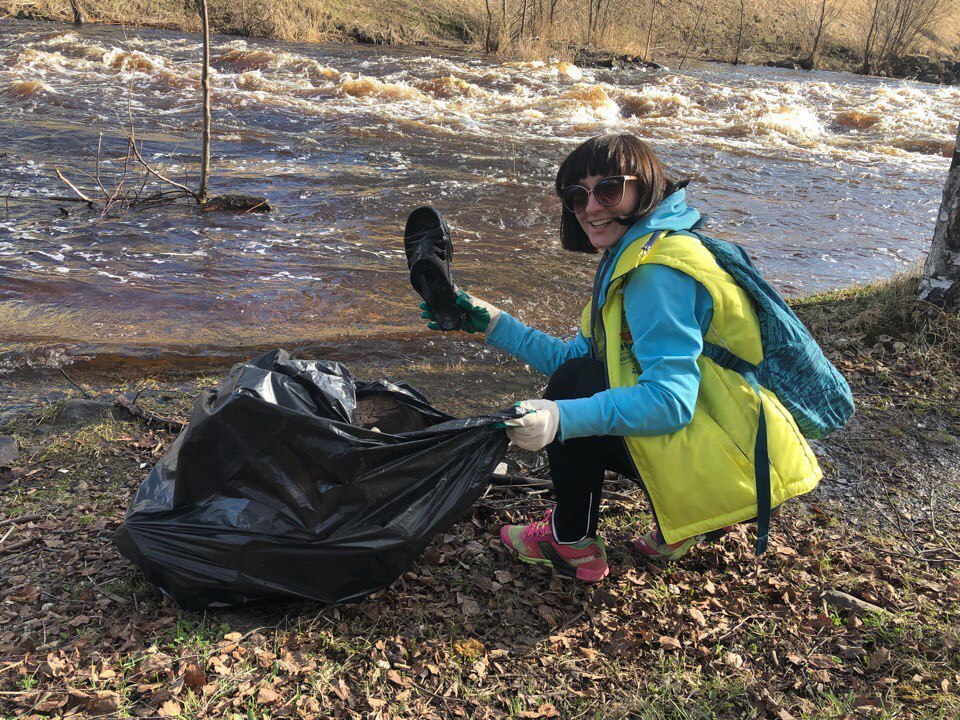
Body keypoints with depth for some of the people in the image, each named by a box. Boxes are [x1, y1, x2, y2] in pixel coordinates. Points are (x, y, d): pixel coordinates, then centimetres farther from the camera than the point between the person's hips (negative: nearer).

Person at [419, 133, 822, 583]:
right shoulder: (628, 258, 12)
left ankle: (572, 542, 3)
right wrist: (493, 324, 7)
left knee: (577, 381, -14)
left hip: (736, 473, -10)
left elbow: (670, 399, -28)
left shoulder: (658, 272, -19)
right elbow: (574, 355, 12)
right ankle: (682, 524, 14)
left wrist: (563, 417, -37)